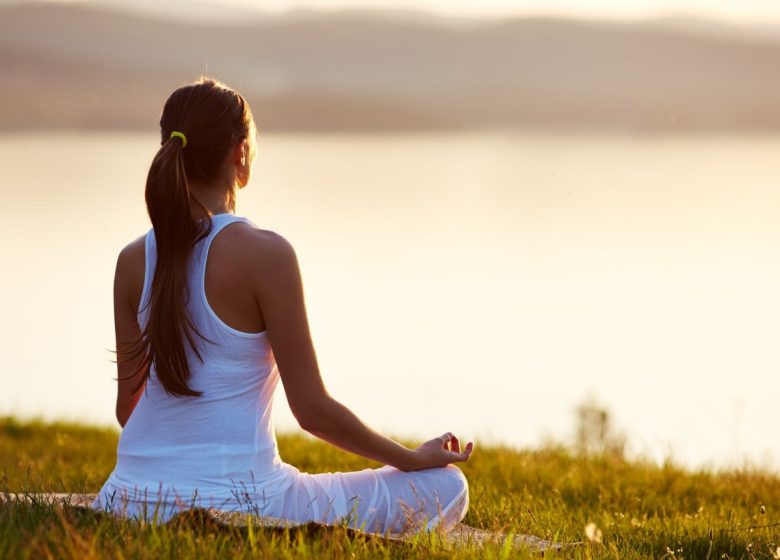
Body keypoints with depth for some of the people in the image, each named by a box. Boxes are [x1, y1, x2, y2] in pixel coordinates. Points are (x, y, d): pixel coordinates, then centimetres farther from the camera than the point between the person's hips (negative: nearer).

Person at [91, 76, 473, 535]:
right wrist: (416, 458, 3)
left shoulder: (133, 260, 1)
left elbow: (127, 405, 9)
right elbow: (313, 409, -12)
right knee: (446, 486, 5)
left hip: (133, 502, 7)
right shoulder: (265, 253, -14)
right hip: (235, 502, -7)